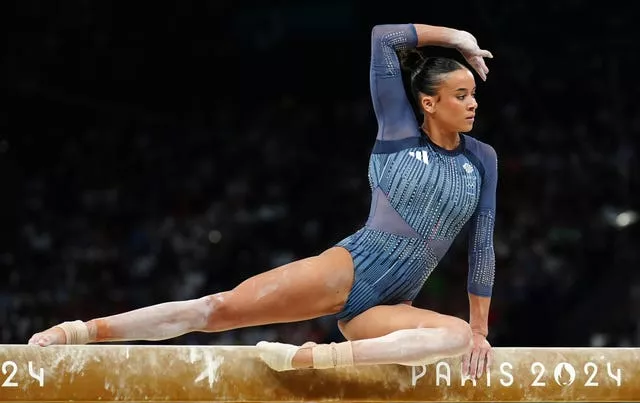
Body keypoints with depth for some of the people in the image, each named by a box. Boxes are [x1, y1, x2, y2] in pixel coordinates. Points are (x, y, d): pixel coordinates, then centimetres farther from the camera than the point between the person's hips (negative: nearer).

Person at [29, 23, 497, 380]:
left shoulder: (481, 159, 9)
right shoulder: (399, 132, 2)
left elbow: (482, 246, 11)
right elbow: (382, 37, -6)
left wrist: (480, 327, 8)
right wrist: (452, 36, 2)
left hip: (386, 305, 2)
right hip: (349, 269, -2)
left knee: (460, 335, -32)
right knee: (220, 307, -16)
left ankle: (310, 358, -42)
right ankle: (82, 331, -13)